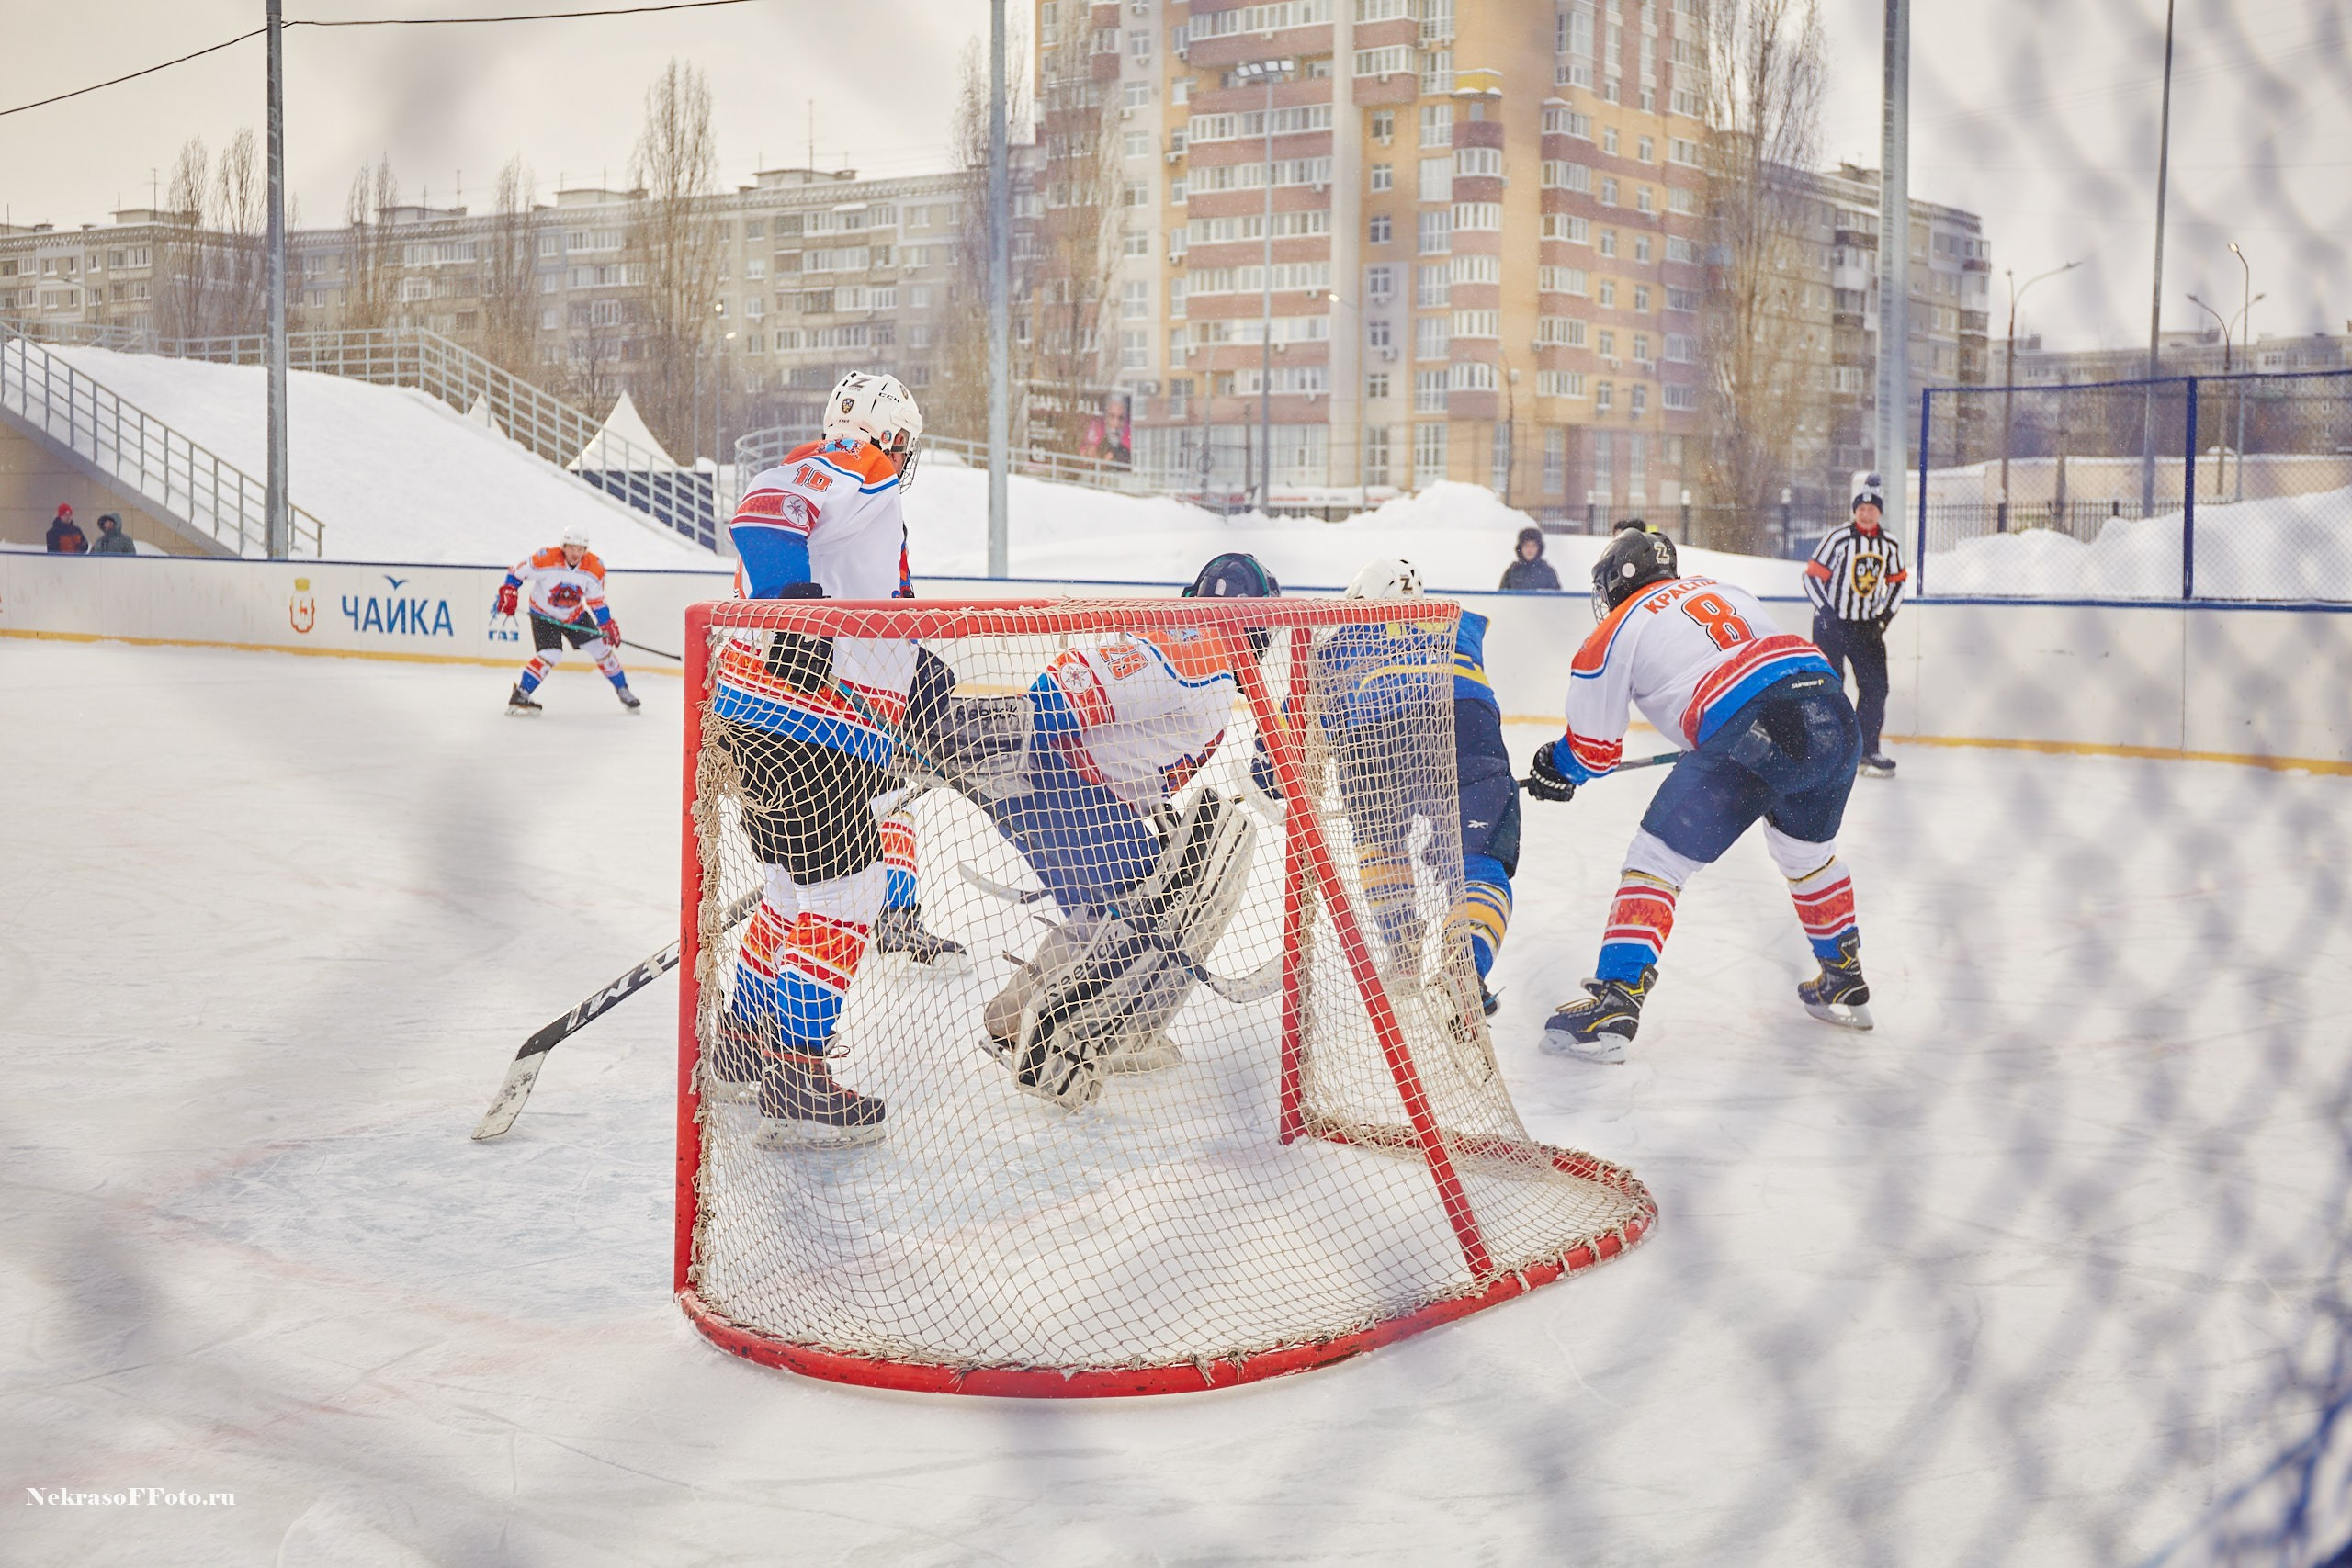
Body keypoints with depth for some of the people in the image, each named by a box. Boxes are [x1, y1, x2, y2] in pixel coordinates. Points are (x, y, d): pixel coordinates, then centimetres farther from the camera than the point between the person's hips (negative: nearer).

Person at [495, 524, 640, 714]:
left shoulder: (595, 568, -17)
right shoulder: (546, 560, -29)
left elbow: (596, 601, -4)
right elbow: (518, 571, -16)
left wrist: (607, 624, -8)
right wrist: (508, 591, -25)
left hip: (575, 615, 4)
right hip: (543, 615, -4)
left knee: (600, 647, 1)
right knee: (550, 655, -22)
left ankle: (622, 691, 19)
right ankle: (519, 695, -12)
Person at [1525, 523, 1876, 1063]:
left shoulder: (1615, 633, 14)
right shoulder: (1728, 592, 30)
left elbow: (1594, 749, 19)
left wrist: (1555, 769, 40)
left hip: (1752, 733, -6)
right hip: (1834, 714, 6)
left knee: (1658, 858, 4)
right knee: (1808, 852, 30)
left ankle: (1615, 1006, -5)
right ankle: (1845, 987, 41)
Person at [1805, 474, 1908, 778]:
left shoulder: (1890, 545, 5)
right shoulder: (1838, 538, -11)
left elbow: (1897, 582, 17)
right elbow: (1812, 576, -10)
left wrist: (1885, 614, 5)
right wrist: (1826, 613, -16)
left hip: (1867, 627, 5)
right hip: (1831, 625, -5)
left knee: (1876, 686, 1)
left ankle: (1867, 749, 11)